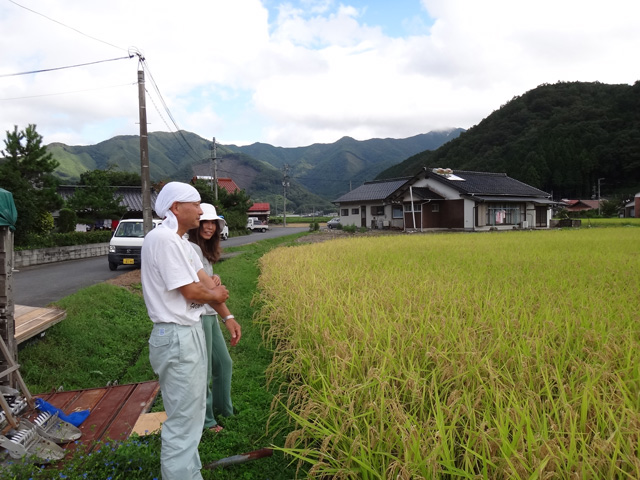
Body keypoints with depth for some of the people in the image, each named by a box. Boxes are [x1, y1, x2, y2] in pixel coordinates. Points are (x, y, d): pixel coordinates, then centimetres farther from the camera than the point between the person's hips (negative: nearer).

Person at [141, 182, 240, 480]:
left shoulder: (180, 241, 12)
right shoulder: (163, 239, -20)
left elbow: (208, 283, 11)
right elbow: (191, 291, -19)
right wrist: (214, 295, -1)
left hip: (189, 332, 10)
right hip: (177, 338, -10)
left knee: (190, 414, 22)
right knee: (182, 422, 0)